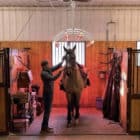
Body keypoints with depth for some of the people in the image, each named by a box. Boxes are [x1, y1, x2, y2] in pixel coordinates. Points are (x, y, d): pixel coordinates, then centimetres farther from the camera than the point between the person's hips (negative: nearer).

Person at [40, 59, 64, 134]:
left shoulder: (48, 70, 8)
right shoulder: (43, 73, -17)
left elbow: (56, 67, 14)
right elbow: (53, 78, -27)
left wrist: (62, 61, 5)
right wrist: (60, 72, -30)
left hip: (49, 92, 9)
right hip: (47, 93, -9)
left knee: (48, 110, 14)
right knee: (47, 110, -5)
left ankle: (45, 126, 23)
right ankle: (44, 128, 2)